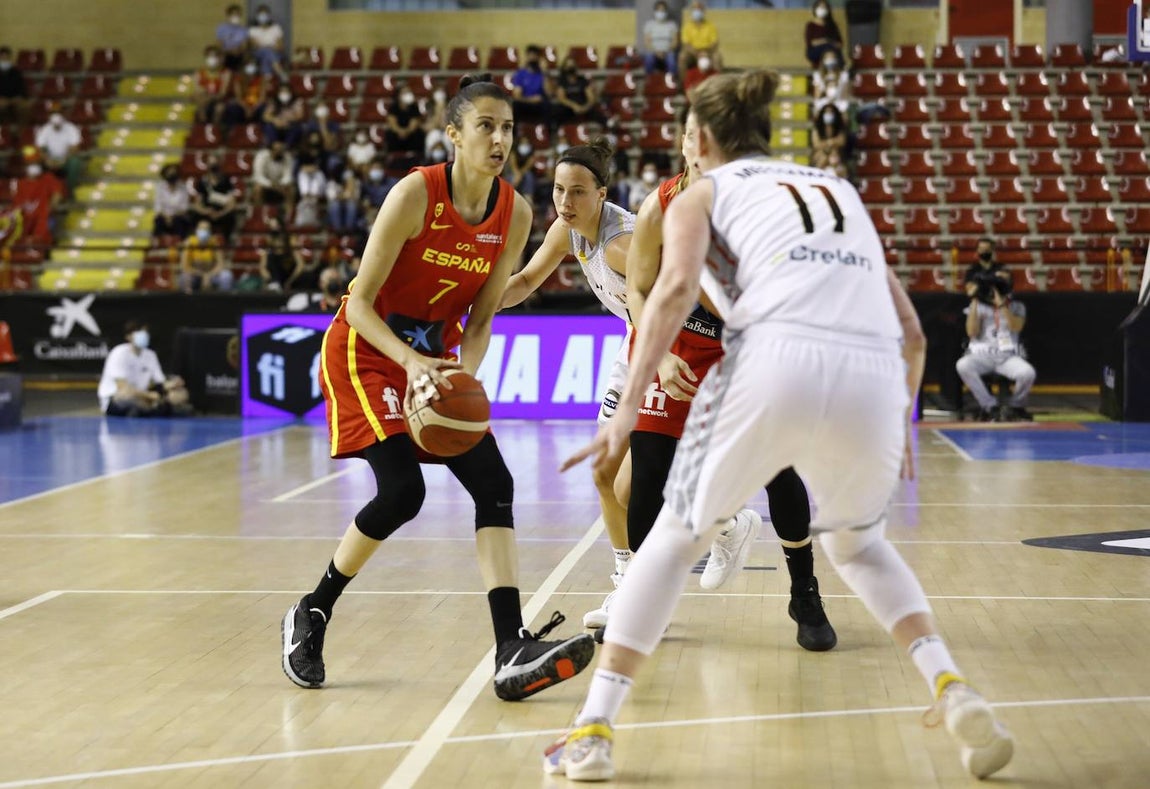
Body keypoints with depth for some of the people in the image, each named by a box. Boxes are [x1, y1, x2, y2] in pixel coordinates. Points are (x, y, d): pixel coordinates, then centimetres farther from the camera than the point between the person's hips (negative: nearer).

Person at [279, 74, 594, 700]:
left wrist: (461, 376, -18)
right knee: (402, 490, -19)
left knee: (493, 483, -9)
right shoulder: (415, 195, -21)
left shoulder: (515, 214, -5)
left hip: (435, 358, 6)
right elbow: (360, 303, -18)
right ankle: (311, 615, 5)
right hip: (365, 351, -6)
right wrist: (411, 361, -32)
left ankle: (512, 653, -14)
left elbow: (481, 318, 0)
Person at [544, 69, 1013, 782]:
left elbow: (677, 285, -4)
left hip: (778, 363, -3)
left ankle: (594, 730, 15)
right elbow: (912, 332, 29)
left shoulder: (702, 193, 20)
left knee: (677, 539, 19)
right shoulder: (841, 191, 32)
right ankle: (954, 692, 13)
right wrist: (901, 423, 43)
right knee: (857, 545, 31)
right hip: (873, 383, 4)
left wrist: (630, 406, -7)